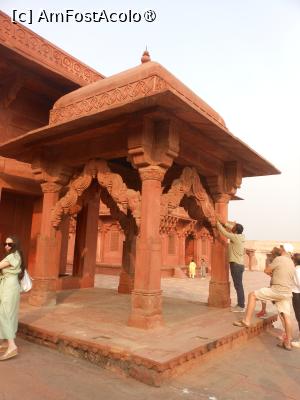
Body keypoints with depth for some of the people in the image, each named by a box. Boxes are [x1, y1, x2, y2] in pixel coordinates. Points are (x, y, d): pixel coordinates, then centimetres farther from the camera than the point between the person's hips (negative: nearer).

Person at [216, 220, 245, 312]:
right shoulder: (240, 237, 7)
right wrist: (224, 223, 19)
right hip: (239, 264, 9)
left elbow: (224, 232, -12)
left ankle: (241, 306, 0)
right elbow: (232, 228, 23)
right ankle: (241, 304, 21)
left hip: (236, 264, -9)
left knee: (238, 286, -4)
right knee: (238, 285, 14)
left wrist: (218, 223, 1)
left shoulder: (235, 237, -17)